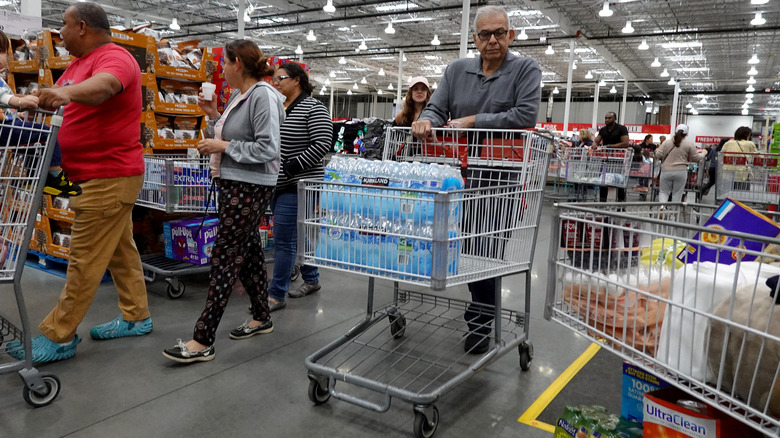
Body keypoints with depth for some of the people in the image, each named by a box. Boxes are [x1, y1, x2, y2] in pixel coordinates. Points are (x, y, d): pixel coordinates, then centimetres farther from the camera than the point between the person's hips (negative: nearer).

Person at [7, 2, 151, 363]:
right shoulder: (78, 64, 17)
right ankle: (135, 317, 26)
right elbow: (55, 100, 19)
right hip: (104, 175, 10)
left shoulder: (114, 58, -15)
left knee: (85, 260, -4)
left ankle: (57, 337, 4)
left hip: (108, 177, -10)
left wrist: (67, 92, -54)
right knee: (120, 251, 15)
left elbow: (103, 85, -37)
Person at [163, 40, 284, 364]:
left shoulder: (263, 96, -15)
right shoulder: (238, 96, 13)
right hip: (233, 184, 9)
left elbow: (267, 148, -20)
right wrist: (214, 116, 8)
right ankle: (262, 318, 29)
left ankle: (203, 341, -2)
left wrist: (223, 146, -16)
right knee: (249, 252, 15)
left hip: (250, 189, -9)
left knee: (225, 258, -8)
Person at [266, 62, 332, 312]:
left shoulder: (313, 108, -9)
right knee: (296, 237, 17)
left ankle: (276, 295, 3)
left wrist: (292, 166, -21)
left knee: (284, 240, -6)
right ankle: (311, 280, 32)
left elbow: (322, 145, -18)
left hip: (297, 186, -8)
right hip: (277, 185, 8)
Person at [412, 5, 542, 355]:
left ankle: (480, 324, 16)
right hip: (459, 173, 4)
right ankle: (481, 310, 30)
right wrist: (427, 120, -20)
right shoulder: (457, 70, 13)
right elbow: (437, 108, 5)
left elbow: (525, 115, -14)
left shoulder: (526, 70, 1)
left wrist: (472, 121, -14)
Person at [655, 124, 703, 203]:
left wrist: (657, 150, 22)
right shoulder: (689, 145, 1)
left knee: (664, 192, 9)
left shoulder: (666, 143, 3)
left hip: (666, 171, 1)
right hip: (681, 172, 0)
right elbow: (696, 159, 5)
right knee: (677, 194, 6)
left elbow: (658, 156, 1)